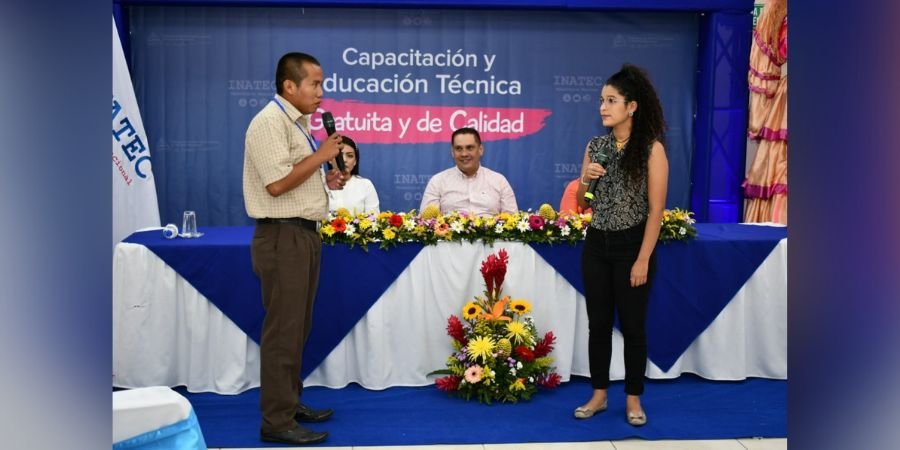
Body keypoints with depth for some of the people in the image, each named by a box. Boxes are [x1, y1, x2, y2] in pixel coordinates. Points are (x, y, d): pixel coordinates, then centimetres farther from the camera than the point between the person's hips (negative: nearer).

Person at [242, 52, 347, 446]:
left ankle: (290, 401, 28)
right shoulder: (270, 122, -13)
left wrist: (325, 180, 8)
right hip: (282, 237, -10)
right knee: (283, 330, -5)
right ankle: (277, 421, 4)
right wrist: (321, 155, -14)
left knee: (297, 328, 16)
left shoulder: (297, 122, 17)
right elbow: (276, 183, -22)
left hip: (304, 234, 10)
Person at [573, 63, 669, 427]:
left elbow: (656, 209, -11)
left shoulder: (651, 148, -9)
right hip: (596, 245, 5)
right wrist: (585, 181, -9)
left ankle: (633, 399, 22)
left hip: (631, 246, -5)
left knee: (632, 325, 6)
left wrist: (643, 260, -14)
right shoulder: (595, 146, 6)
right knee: (598, 323, 11)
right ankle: (599, 395, 25)